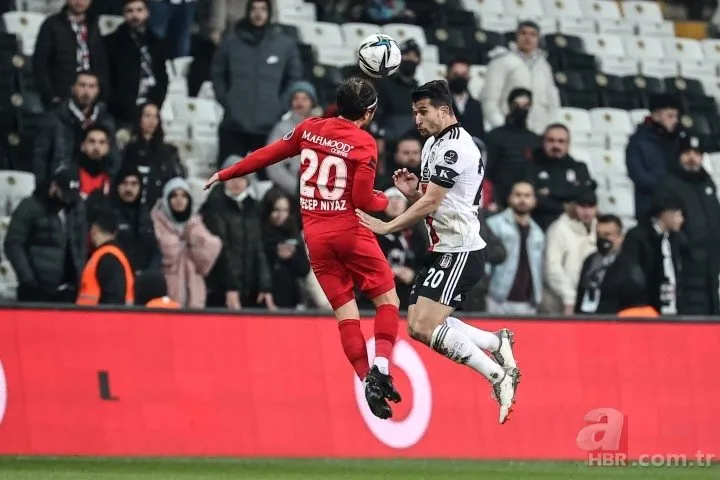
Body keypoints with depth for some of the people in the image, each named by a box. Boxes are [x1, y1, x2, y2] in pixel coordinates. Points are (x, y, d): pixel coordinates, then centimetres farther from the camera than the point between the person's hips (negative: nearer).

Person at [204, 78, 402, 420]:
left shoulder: (309, 129, 6)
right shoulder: (364, 144, -7)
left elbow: (268, 155, 13)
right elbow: (362, 199, -10)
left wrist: (225, 175, 23)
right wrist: (386, 202, 11)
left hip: (315, 235, 4)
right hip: (350, 230, -4)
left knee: (345, 312, 6)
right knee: (388, 300, 6)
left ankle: (368, 381, -2)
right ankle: (380, 368, -13)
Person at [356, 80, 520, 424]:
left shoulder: (454, 146, -16)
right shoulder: (433, 143, 17)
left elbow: (431, 203, -19)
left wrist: (386, 227, -13)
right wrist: (412, 191, 5)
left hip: (460, 251, -11)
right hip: (444, 250, 11)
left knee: (425, 326, -18)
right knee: (417, 324, 7)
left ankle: (499, 375, -13)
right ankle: (497, 342, 13)